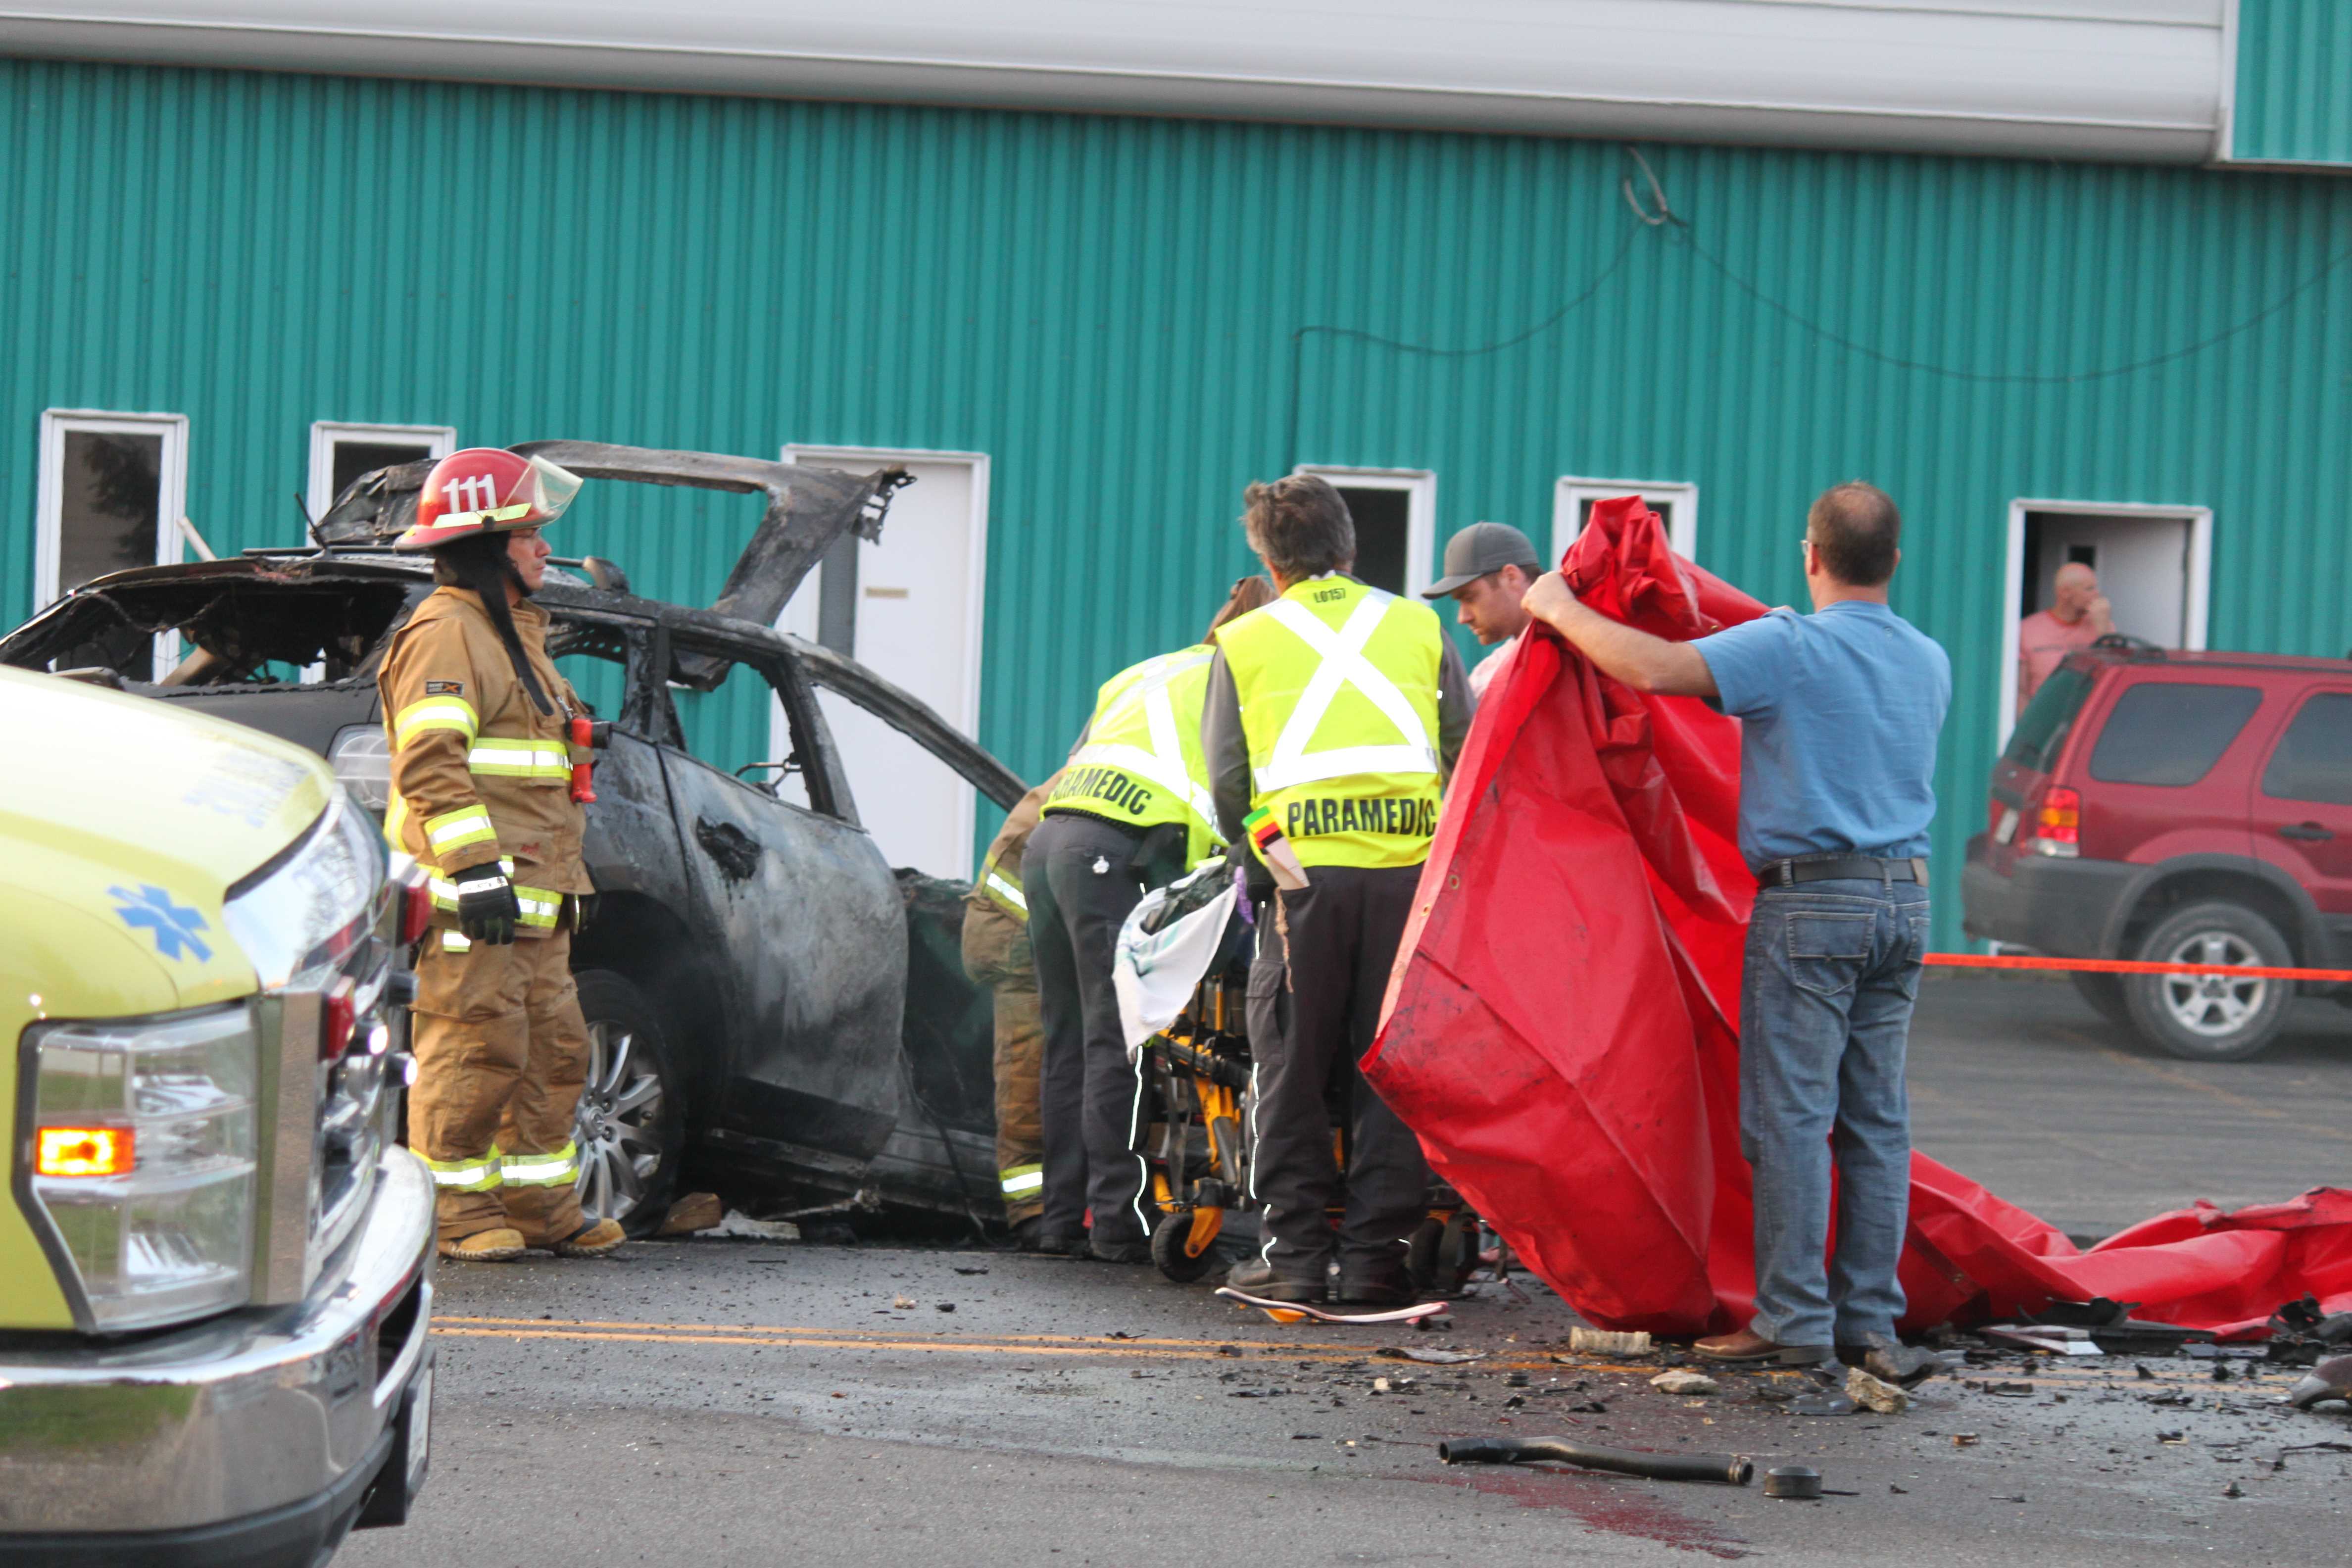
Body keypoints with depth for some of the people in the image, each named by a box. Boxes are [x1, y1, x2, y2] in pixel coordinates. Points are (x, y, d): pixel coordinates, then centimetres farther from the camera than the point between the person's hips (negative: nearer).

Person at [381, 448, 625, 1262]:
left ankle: (541, 1208, 17)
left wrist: (563, 880, 28)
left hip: (531, 898, 10)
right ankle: (456, 1210, -3)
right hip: (473, 898, -10)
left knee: (550, 1048, 11)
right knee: (476, 1049, -9)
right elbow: (430, 765, -20)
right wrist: (476, 867, -25)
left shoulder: (513, 633, 24)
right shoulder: (447, 635, -10)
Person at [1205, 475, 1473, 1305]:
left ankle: (1295, 1252, 4)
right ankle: (1374, 1254, 4)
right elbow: (1467, 754, 13)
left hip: (1305, 870, -1)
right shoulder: (1419, 626, 15)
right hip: (1410, 867, 1)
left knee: (1292, 1070, 6)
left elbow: (1227, 783, 7)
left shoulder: (1244, 643, 11)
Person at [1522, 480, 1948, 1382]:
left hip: (1810, 902, -7)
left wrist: (1562, 611, -5)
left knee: (1791, 1116, -3)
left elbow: (1656, 670, -20)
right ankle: (1869, 1322, 8)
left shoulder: (1788, 648, -10)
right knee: (1876, 1119, 8)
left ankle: (1795, 1323, -3)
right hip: (1906, 900, 7)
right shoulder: (1930, 663, 12)